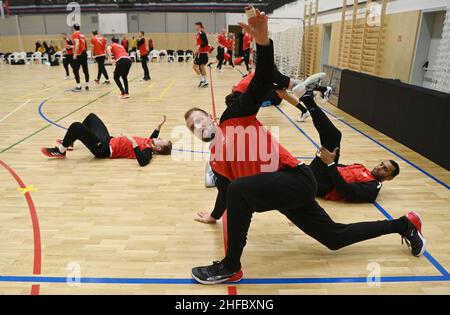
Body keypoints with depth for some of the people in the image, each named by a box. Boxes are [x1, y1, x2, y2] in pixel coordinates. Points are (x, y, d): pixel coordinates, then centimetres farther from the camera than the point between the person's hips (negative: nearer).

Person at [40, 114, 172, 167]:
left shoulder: (148, 151, -25)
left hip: (104, 149, -10)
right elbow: (151, 140, 23)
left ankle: (60, 151, 6)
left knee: (76, 126, -22)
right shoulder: (149, 145, 0)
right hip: (108, 139, 10)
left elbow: (142, 161, -47)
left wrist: (133, 141, -46)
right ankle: (68, 142, 37)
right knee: (91, 116, 26)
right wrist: (159, 126, 12)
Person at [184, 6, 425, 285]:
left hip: (297, 178, -9)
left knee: (239, 190, -29)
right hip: (283, 191, 9)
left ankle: (231, 268, -12)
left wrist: (263, 41, -34)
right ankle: (404, 224, 38)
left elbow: (264, 81, -18)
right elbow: (226, 192, 25)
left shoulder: (234, 117, -6)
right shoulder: (216, 160, 13)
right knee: (335, 238, 19)